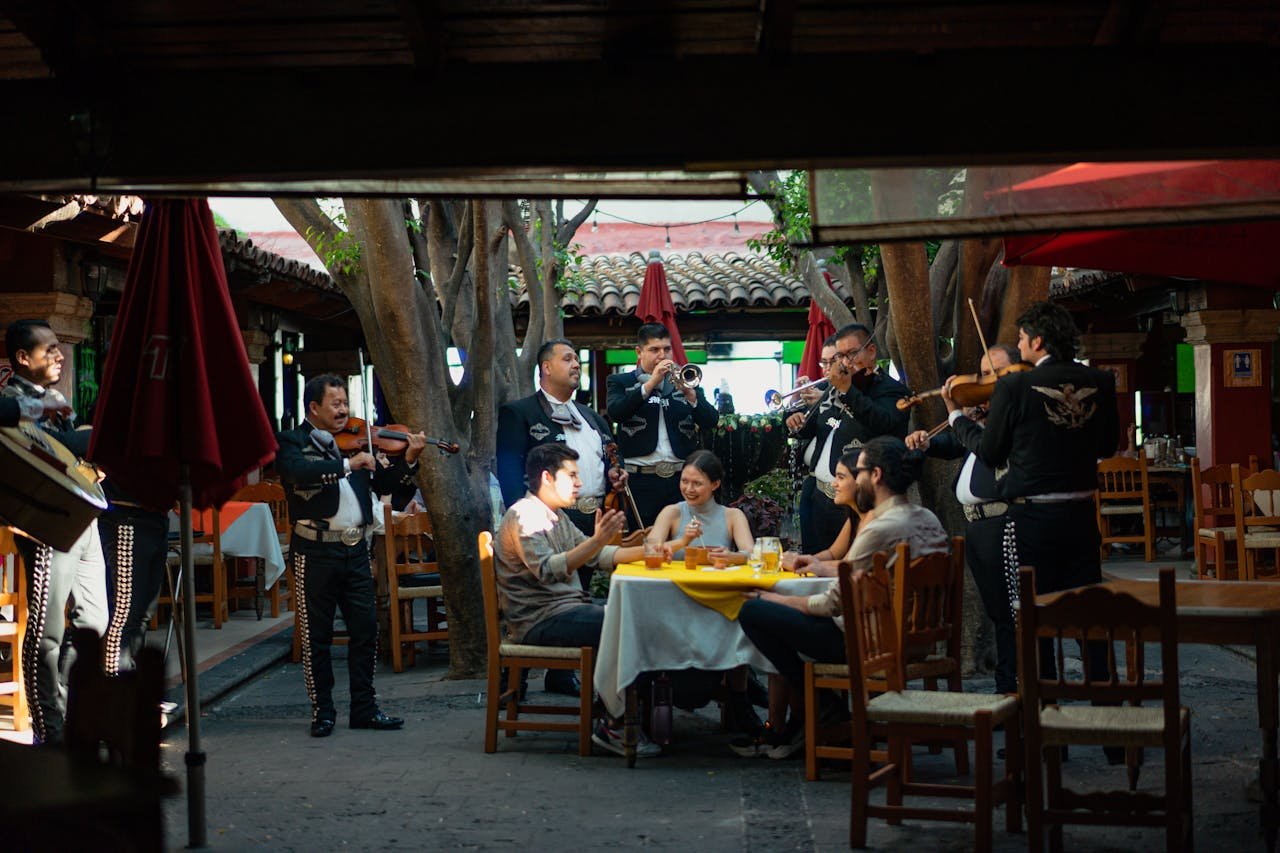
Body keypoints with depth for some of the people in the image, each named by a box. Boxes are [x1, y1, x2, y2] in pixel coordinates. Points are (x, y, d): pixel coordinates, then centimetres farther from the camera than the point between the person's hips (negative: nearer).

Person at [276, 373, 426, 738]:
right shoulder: (292, 442, -3)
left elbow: (383, 483, 13)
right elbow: (299, 471, -25)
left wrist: (409, 459, -3)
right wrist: (348, 464, -31)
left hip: (355, 550, 5)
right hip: (315, 553, -5)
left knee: (366, 629, 5)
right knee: (316, 636, 3)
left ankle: (364, 707, 14)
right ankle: (322, 711, 13)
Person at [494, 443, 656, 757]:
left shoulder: (555, 516, 19)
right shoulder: (524, 515, -13)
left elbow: (594, 555, 22)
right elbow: (547, 570, -28)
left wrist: (644, 551, 10)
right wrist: (597, 540, -36)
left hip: (567, 608, 10)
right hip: (540, 621, -10)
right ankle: (613, 727, -13)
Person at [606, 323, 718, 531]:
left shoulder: (685, 380, 15)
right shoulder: (620, 382, 8)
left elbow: (710, 421, 4)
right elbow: (615, 413, -12)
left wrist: (690, 394, -14)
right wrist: (650, 384, -18)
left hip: (682, 480, 3)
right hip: (640, 481, -2)